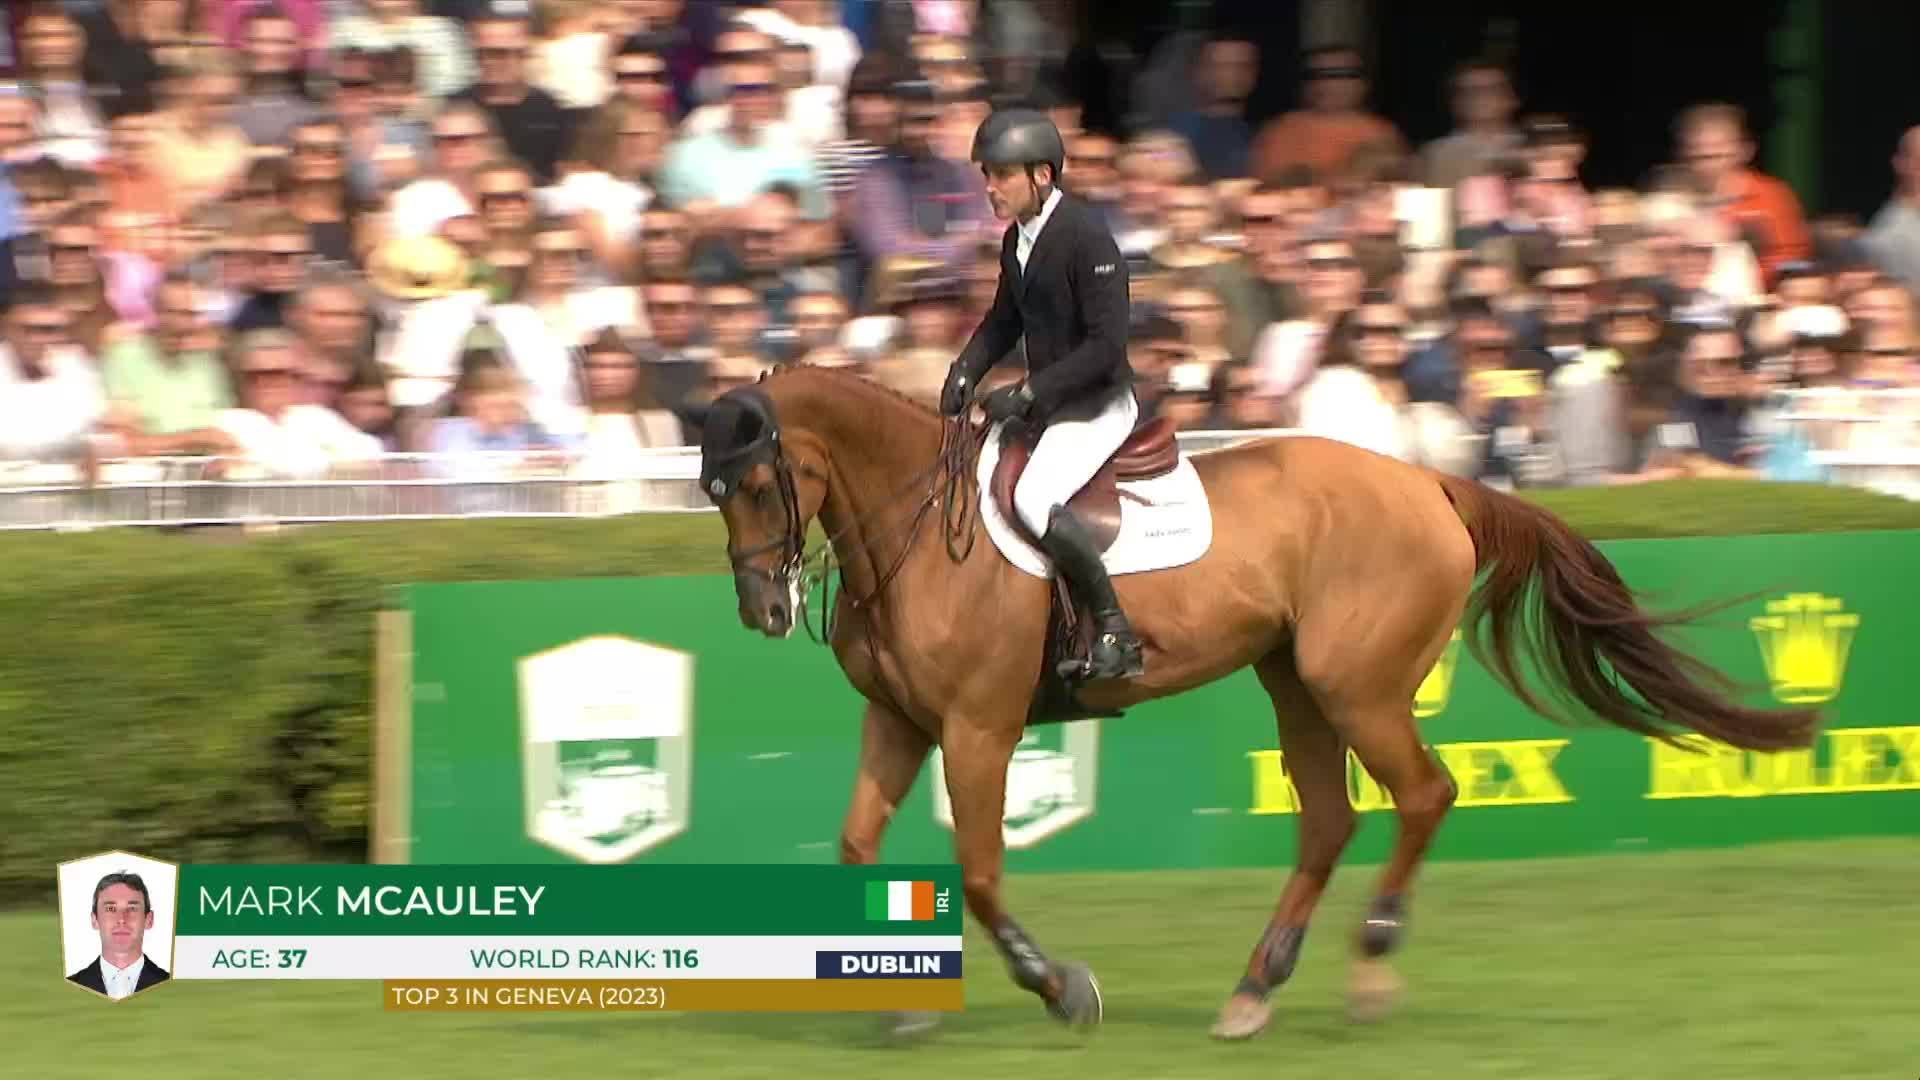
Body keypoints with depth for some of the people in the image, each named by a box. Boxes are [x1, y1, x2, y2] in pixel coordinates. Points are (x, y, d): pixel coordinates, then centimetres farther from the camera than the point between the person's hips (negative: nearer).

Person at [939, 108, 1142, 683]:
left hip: (1098, 405, -10)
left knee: (1034, 499, -30)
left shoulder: (1086, 237, -19)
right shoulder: (1017, 239, 8)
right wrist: (966, 370, 4)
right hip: (1044, 405, 10)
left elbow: (1107, 344, -22)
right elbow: (1003, 322, 22)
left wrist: (1028, 393, -23)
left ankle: (1115, 634, -23)